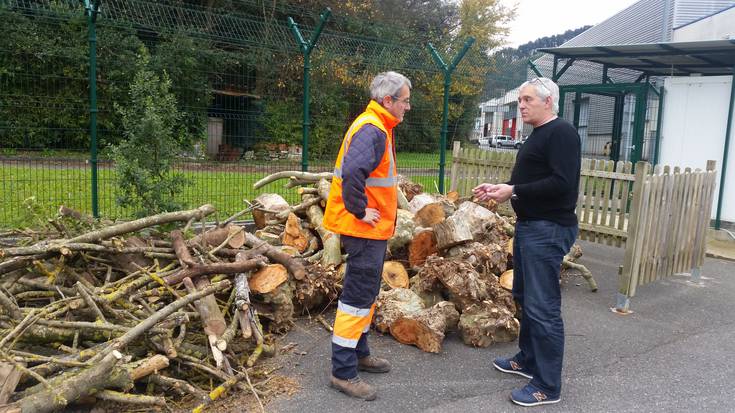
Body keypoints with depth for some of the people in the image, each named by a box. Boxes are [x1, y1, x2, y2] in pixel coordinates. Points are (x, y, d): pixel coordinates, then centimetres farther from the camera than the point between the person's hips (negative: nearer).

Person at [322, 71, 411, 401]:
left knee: (366, 294, 18)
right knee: (359, 296, -4)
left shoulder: (377, 127, 13)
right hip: (365, 229, -10)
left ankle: (358, 353, 32)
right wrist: (360, 211, -24)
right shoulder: (371, 130, -19)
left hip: (373, 229, 10)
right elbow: (352, 172, -34)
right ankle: (343, 371, 6)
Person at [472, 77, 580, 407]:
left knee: (543, 306, -6)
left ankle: (548, 386, 4)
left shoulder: (561, 133, -14)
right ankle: (528, 360, 34)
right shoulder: (537, 135, 18)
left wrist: (514, 191, -21)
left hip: (548, 230, -11)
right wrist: (499, 188, 9)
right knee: (525, 297, 19)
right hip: (528, 226, 11)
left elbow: (562, 183, -23)